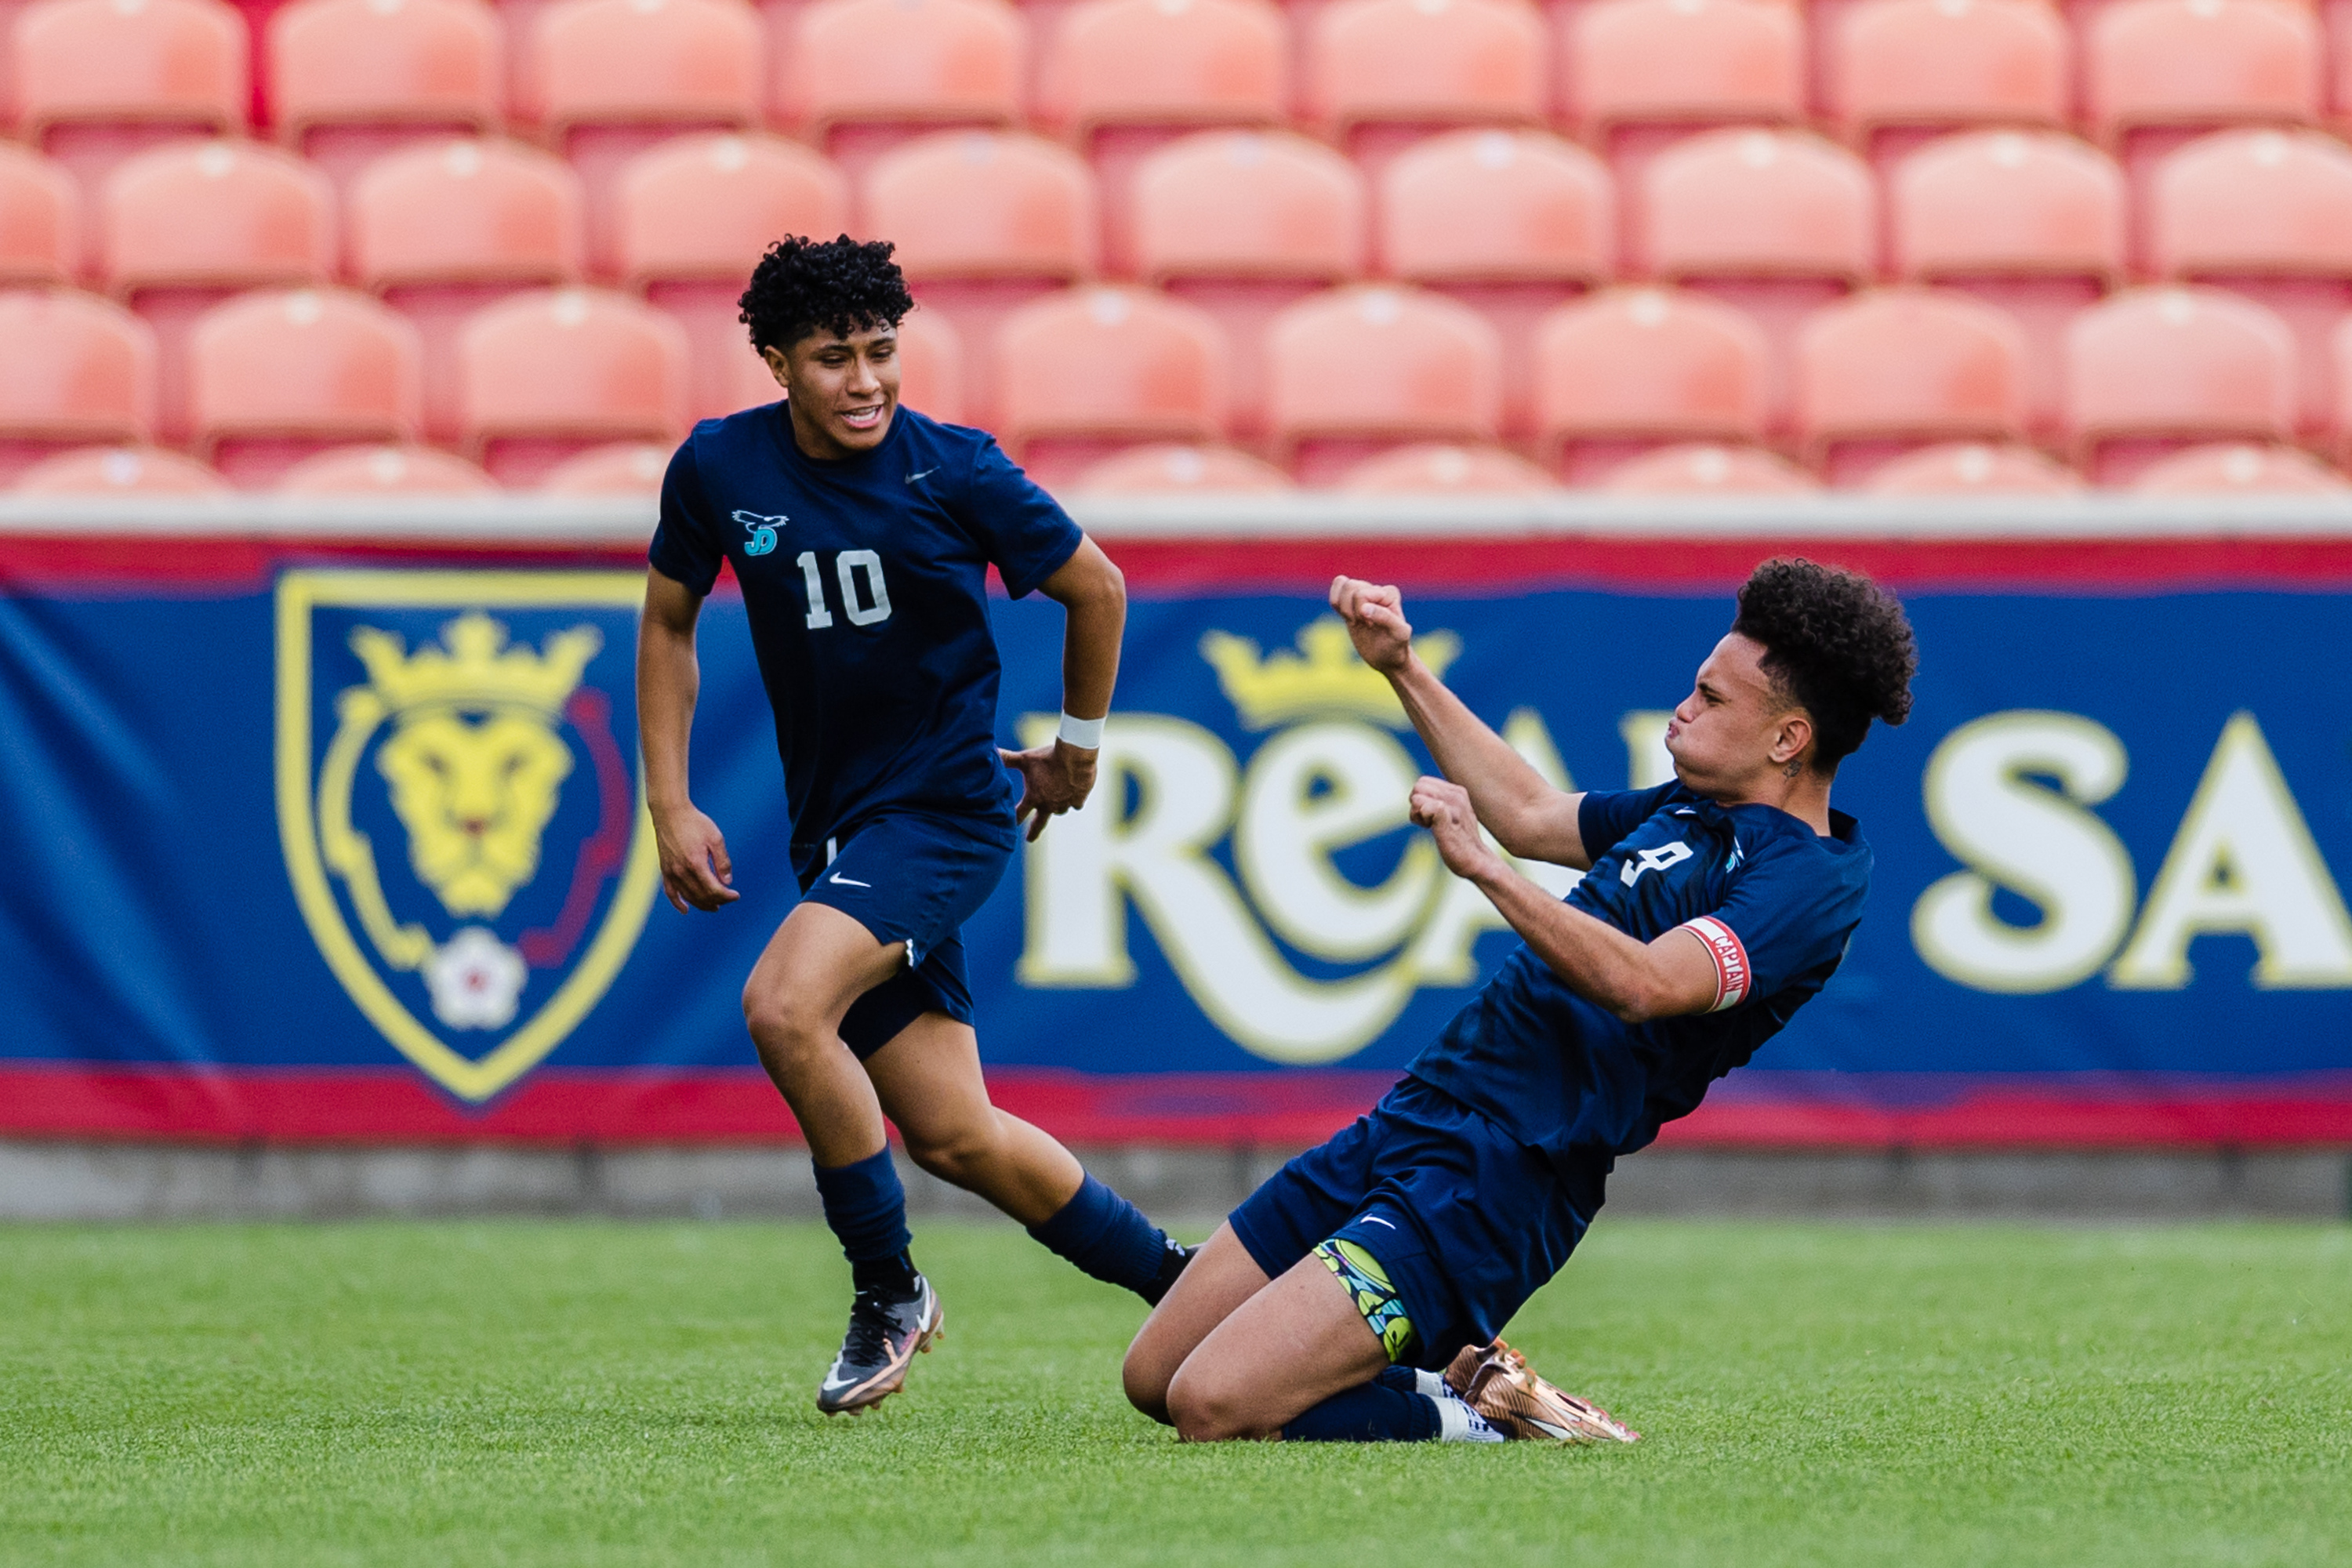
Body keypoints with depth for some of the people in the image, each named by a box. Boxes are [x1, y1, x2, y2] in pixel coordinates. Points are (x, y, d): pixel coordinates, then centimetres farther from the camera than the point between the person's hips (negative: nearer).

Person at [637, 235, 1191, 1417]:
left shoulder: (955, 472, -11)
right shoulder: (718, 469, -2)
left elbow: (1096, 589, 4)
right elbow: (668, 621, 13)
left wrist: (1077, 747, 14)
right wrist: (671, 808, 7)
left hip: (948, 808, -5)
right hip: (834, 823, 5)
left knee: (784, 1005, -28)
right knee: (953, 1136, 3)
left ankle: (888, 1292, -11)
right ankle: (1179, 1282, 23)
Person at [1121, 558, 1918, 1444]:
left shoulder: (1810, 880, -13)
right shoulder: (1697, 807, 16)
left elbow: (1642, 984, -29)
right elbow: (1532, 814, 32)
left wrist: (1481, 865, -33)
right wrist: (1401, 668, 30)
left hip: (1498, 1175, -10)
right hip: (1413, 1119, 10)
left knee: (1214, 1409, -22)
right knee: (1153, 1380, 8)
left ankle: (1479, 1417, -4)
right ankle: (1454, 1376, 13)